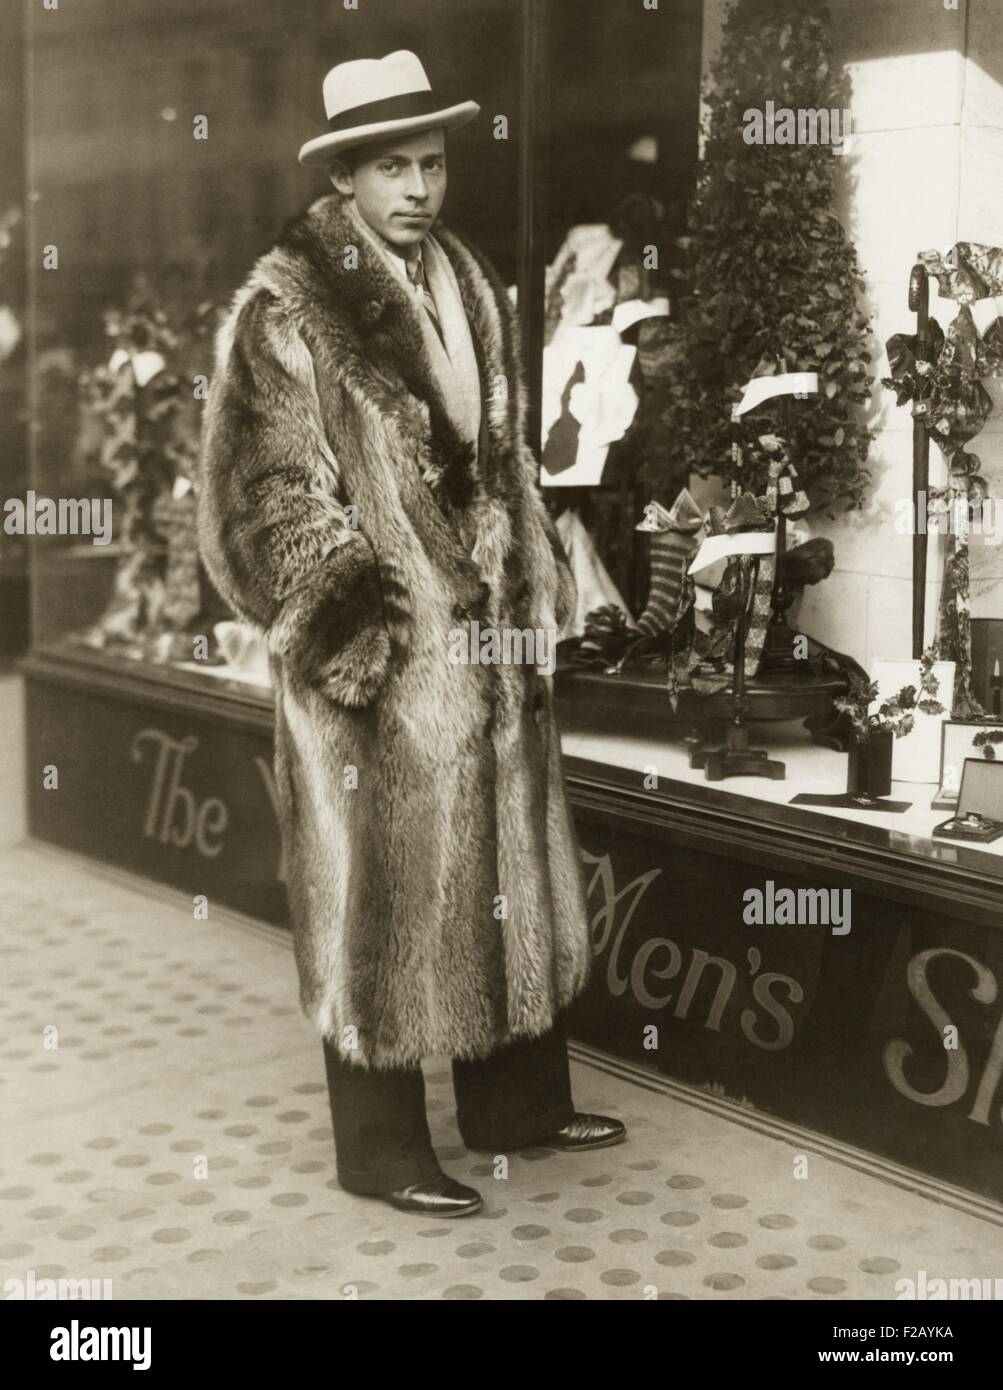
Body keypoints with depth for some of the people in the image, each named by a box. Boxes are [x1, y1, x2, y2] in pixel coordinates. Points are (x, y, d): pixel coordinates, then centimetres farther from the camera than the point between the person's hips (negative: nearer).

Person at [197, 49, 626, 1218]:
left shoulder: (466, 281, 11)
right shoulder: (284, 306, -12)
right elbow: (274, 491, -13)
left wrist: (531, 587, 13)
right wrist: (358, 626, -17)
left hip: (488, 633, 8)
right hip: (375, 649, -7)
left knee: (507, 865, 16)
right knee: (382, 891, 3)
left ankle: (515, 1100, 33)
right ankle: (382, 1150, 18)